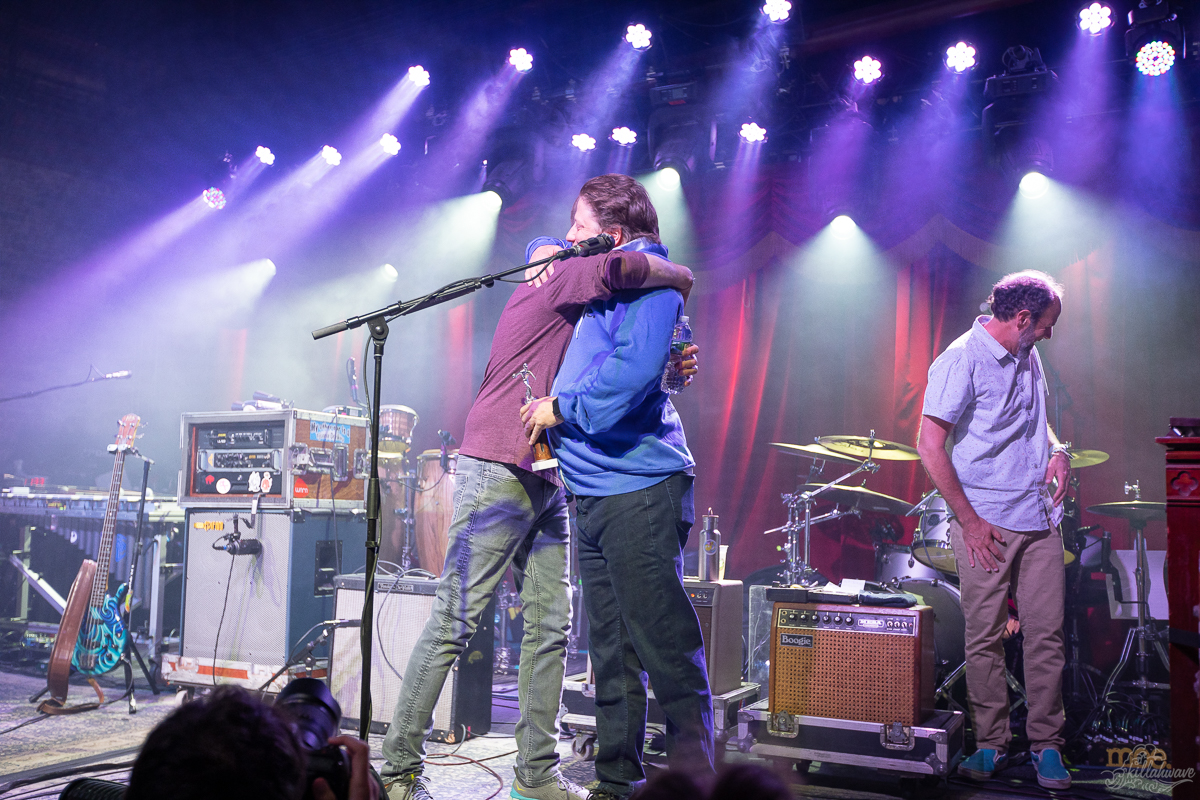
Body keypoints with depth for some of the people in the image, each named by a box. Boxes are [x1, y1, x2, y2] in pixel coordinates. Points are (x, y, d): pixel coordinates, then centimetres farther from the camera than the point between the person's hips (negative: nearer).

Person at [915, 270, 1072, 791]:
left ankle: (1046, 744, 15)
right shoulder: (962, 361, -11)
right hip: (987, 522, -6)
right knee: (984, 637, 1)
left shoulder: (1027, 356, 13)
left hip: (1040, 517, 6)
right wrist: (969, 521, -14)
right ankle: (991, 743, 14)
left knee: (1046, 634, 5)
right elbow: (929, 446, -14)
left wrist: (1056, 450, 7)